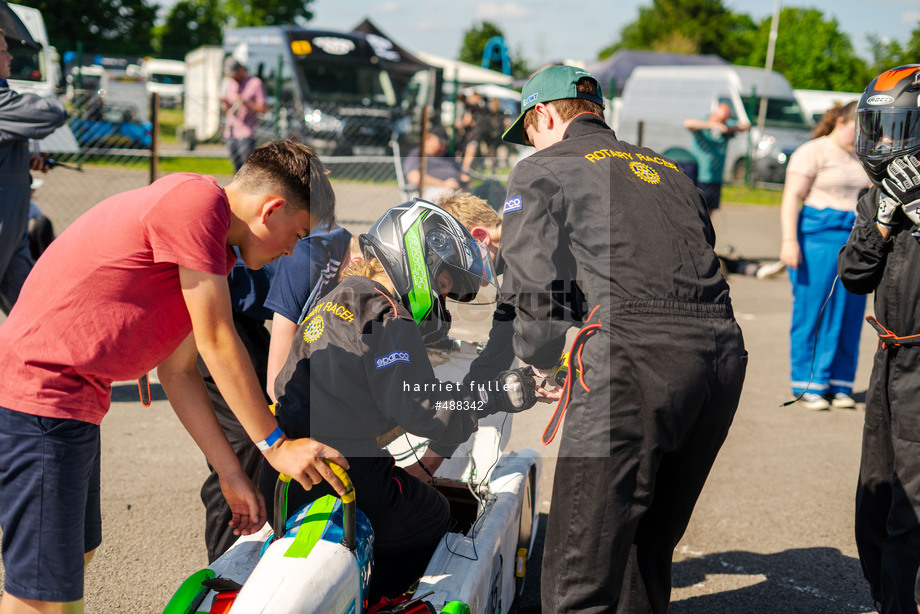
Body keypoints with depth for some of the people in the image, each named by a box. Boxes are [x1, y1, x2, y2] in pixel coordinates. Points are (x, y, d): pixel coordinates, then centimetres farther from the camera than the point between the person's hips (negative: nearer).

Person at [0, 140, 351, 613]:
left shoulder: (216, 253, 15)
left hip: (75, 403, 11)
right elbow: (217, 344, -16)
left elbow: (178, 370, 16)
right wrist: (276, 445, -8)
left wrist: (231, 474, 15)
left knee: (78, 553, 22)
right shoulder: (197, 200, -16)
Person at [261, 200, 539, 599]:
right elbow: (417, 405, -22)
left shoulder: (334, 301, 17)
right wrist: (495, 394, -16)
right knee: (432, 519, 14)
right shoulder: (388, 319, -12)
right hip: (346, 482, -9)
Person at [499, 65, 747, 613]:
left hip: (634, 355, -7)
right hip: (723, 350, 7)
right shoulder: (670, 170, 30)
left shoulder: (542, 169, 11)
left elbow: (538, 286, 0)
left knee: (581, 569, -2)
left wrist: (540, 362, 18)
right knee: (651, 543, 22)